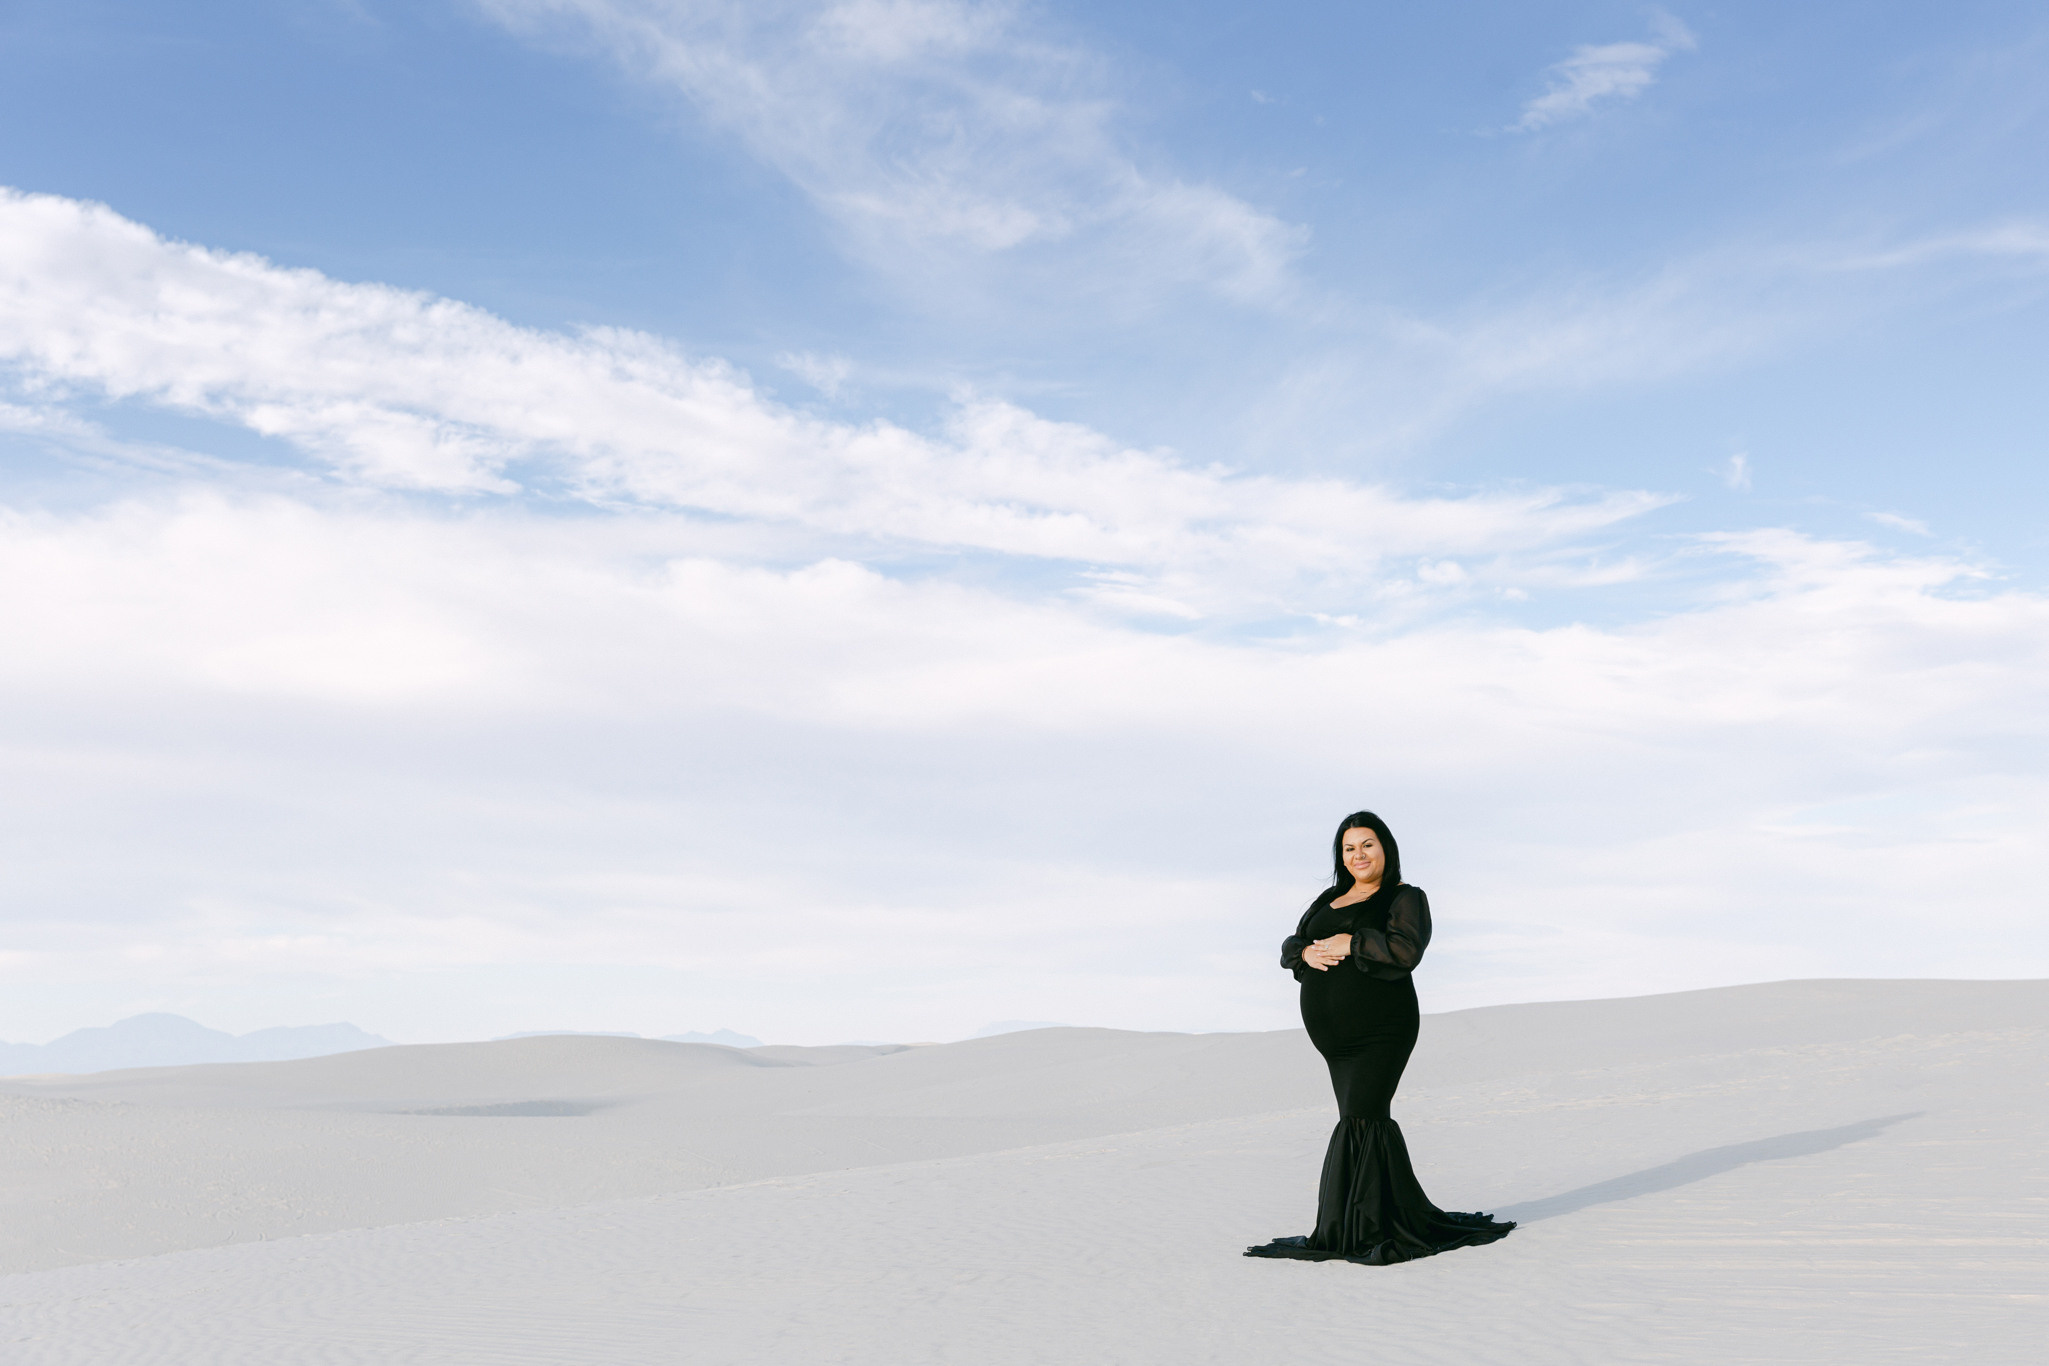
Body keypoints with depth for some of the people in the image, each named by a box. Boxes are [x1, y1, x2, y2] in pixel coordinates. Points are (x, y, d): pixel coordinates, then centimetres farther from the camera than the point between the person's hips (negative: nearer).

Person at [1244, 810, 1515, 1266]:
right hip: (1335, 1035, 7)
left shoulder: (1406, 898, 0)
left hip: (1381, 1031, -7)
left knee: (1361, 1120, -13)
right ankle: (1402, 1220, 14)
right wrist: (1308, 953, -7)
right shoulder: (1329, 899, 19)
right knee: (1370, 1122, 7)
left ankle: (1364, 1230, -7)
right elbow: (1288, 947, 15)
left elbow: (1406, 950, -18)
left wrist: (1349, 944, -14)